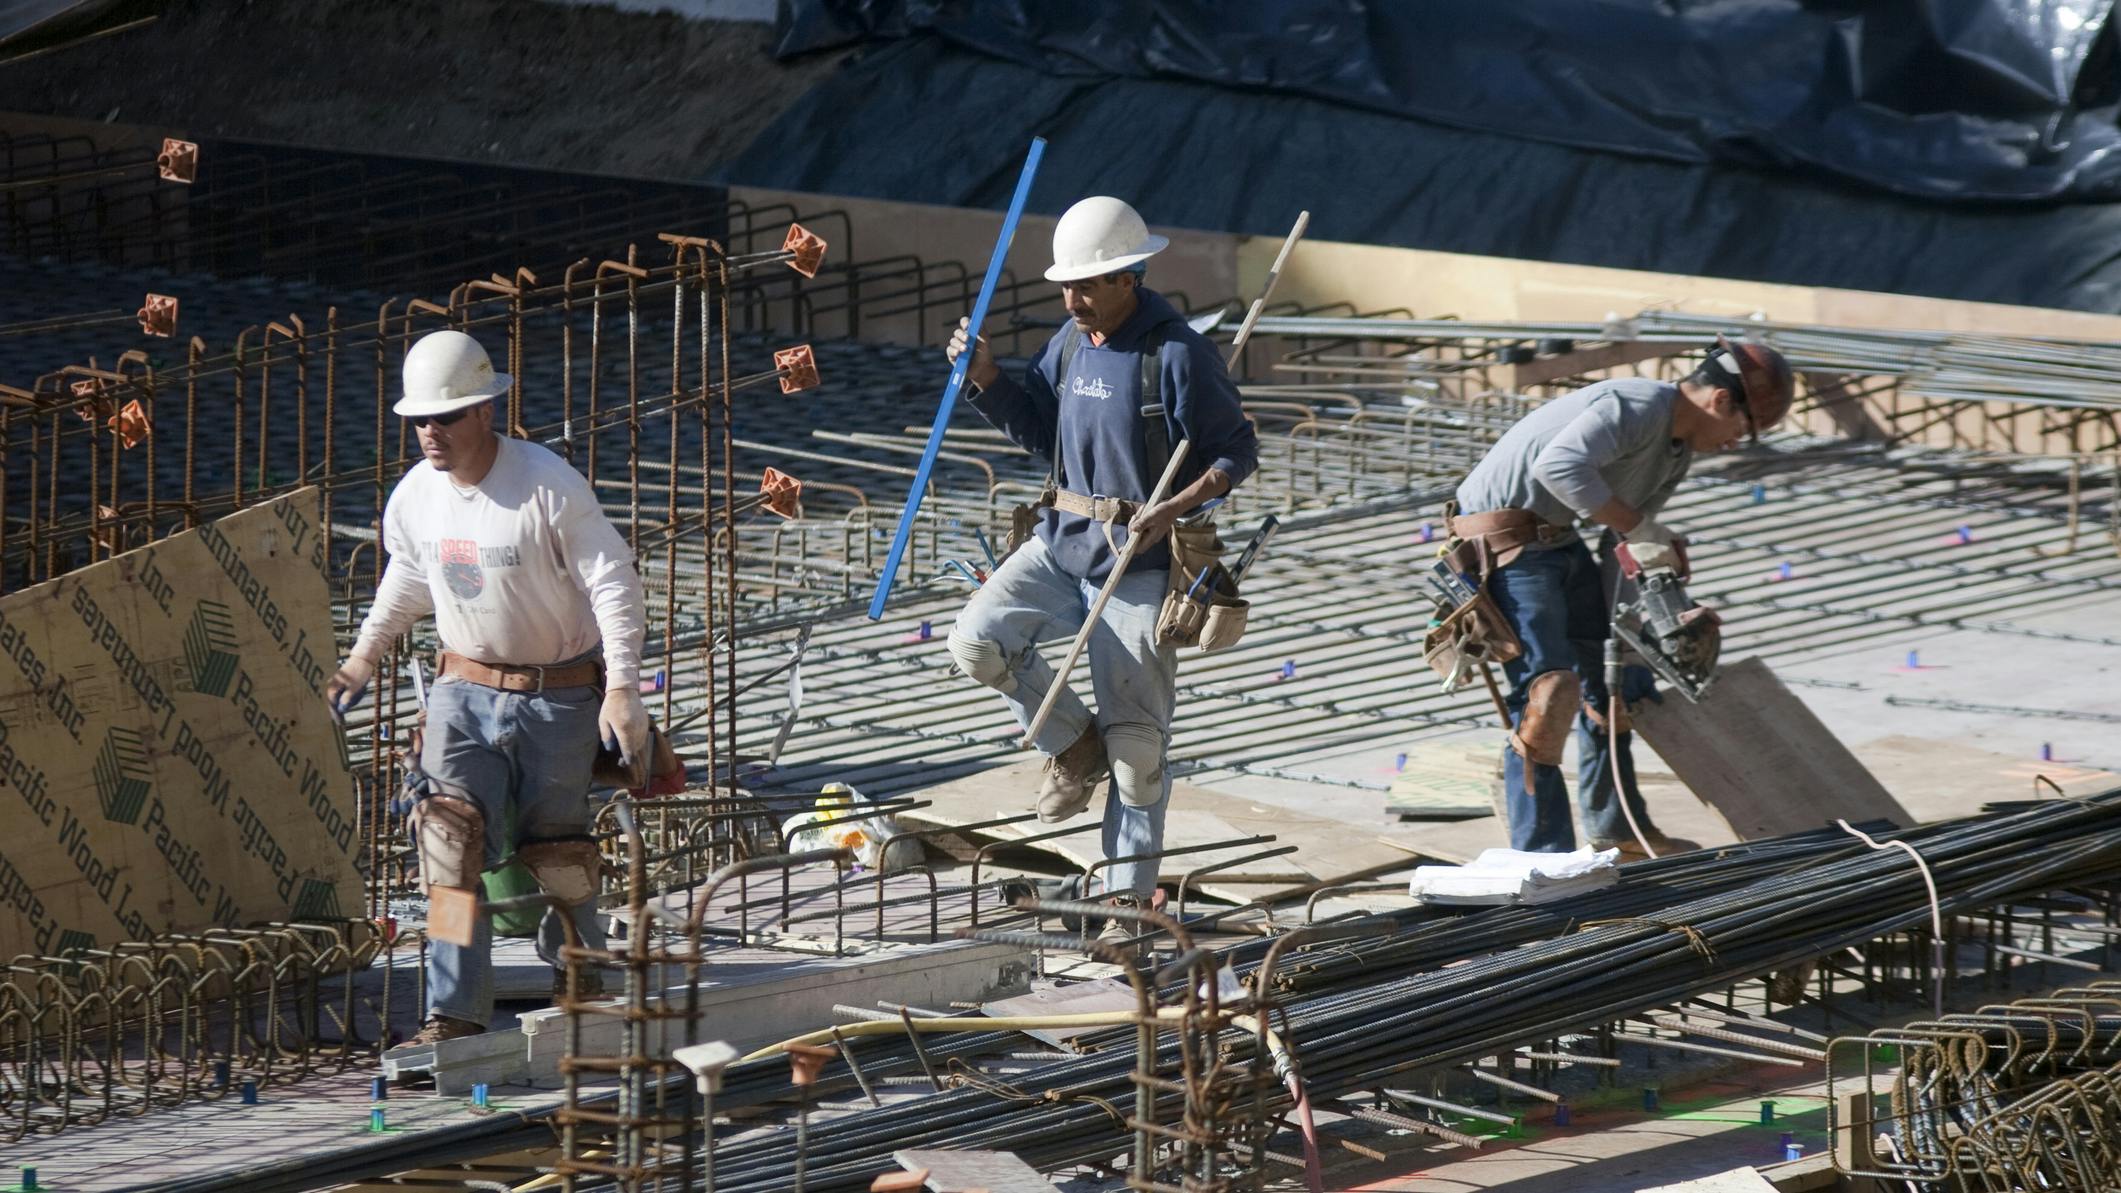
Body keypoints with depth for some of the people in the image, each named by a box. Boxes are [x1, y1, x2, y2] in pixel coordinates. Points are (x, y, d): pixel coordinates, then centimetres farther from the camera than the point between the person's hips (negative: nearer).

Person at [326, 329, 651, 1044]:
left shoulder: (550, 487, -19)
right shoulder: (414, 497, -3)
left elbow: (613, 585, -15)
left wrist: (621, 689, -22)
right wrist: (364, 657, 23)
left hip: (558, 696, -3)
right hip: (464, 691, 4)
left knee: (554, 856, 8)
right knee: (454, 845, -12)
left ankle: (581, 991, 34)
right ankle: (456, 1012, -12)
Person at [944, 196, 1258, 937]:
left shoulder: (1177, 354, -14)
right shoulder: (1072, 342, 7)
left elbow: (1237, 454, -10)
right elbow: (1038, 430, 19)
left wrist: (1173, 509, -26)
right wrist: (985, 377, 1)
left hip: (1139, 562, -6)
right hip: (1063, 542, 6)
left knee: (1136, 741, -1)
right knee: (978, 640, -15)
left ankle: (1128, 896, 10)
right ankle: (1074, 748, 8)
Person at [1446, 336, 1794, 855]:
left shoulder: (1677, 453, 11)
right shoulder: (1637, 405, -22)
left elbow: (1627, 546, 14)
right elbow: (1560, 466, -36)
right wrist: (1637, 527, -31)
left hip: (1558, 539, 11)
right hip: (1505, 538, -11)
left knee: (1608, 673, 21)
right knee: (1549, 689, -18)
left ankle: (1615, 828, 35)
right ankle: (1543, 857, -18)